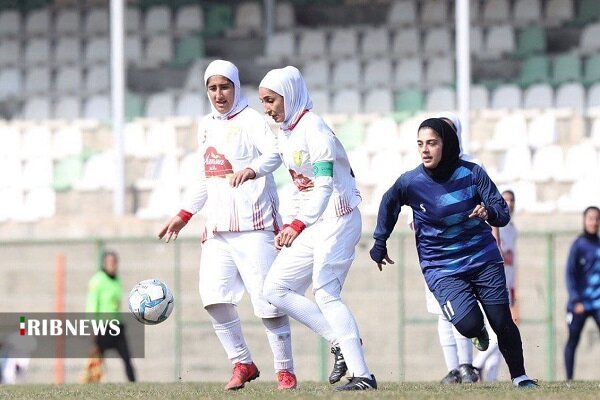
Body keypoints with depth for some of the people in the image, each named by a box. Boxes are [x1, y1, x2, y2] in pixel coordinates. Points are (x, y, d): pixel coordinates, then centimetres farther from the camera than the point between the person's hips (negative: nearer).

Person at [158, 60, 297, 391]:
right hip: (217, 230, 6)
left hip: (253, 227, -6)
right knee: (214, 298, -6)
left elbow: (276, 152, -25)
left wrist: (253, 168, -46)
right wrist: (183, 216, 26)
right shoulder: (207, 126, 16)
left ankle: (285, 370, 4)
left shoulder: (251, 122, -5)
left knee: (268, 300, -9)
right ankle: (242, 363, 8)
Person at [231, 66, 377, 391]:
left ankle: (362, 374, -17)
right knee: (275, 289, 4)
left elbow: (325, 186, -27)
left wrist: (297, 226, -38)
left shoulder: (313, 129, -17)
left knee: (325, 292, -16)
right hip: (311, 223, 10)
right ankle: (341, 342, 2)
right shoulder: (284, 134, 11)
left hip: (336, 218, -10)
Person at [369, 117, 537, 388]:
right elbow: (389, 204, 11)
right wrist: (379, 244, 17)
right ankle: (479, 334, 18)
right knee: (468, 324, -21)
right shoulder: (410, 183, -11)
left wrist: (489, 212, -31)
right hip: (442, 269, -1)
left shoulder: (471, 173, -10)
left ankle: (519, 376, 23)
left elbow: (503, 212, -8)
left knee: (502, 323, 0)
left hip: (483, 259, 1)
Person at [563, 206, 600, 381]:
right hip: (580, 304, -3)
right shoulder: (579, 245, -4)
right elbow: (570, 274, -8)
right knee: (573, 341, 5)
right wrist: (576, 300, -17)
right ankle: (569, 380, 12)